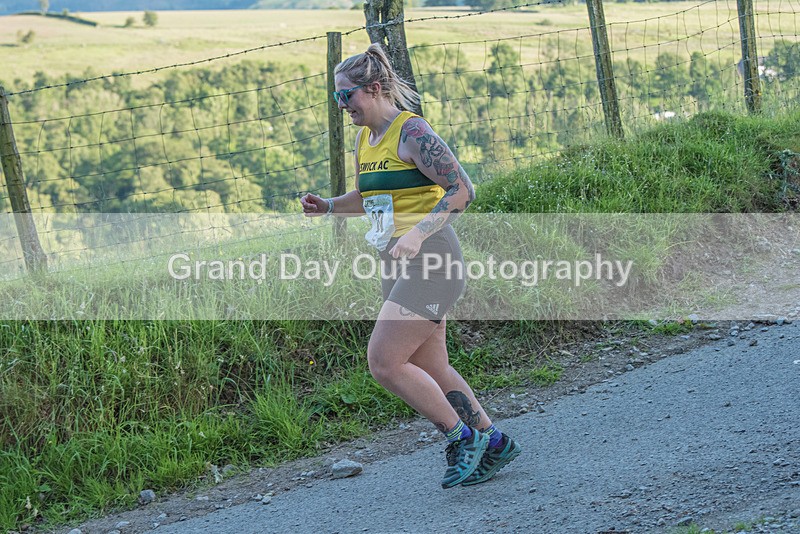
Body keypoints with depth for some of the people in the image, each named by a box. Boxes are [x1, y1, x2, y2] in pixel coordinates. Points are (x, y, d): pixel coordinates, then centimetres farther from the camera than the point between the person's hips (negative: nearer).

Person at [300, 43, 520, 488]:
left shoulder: (412, 133, -13)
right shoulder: (365, 138, 13)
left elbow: (462, 190, -17)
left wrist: (419, 232, -27)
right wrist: (328, 207, 10)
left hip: (430, 260, -9)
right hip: (398, 266, 9)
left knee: (384, 362, -13)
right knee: (432, 371, 12)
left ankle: (463, 438, 1)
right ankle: (494, 443, 26)